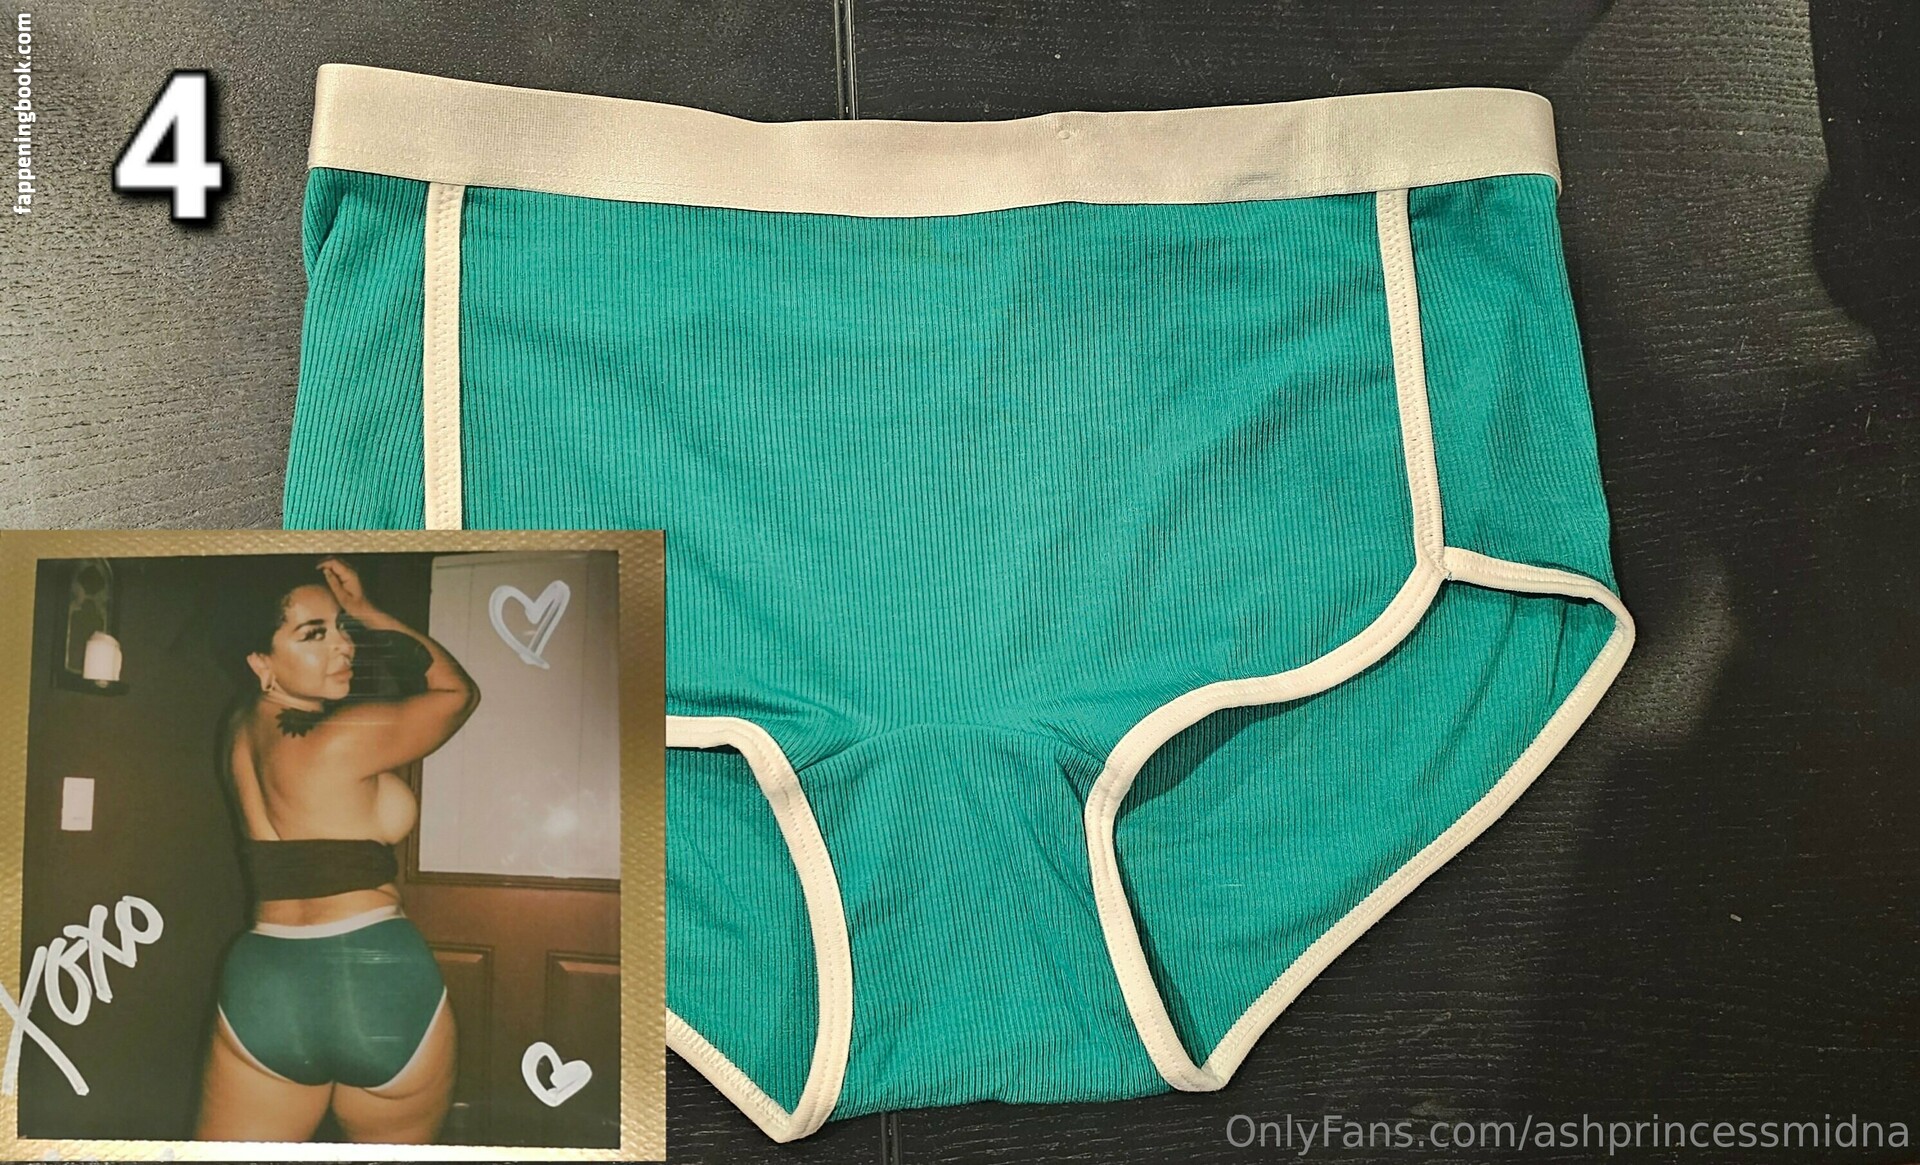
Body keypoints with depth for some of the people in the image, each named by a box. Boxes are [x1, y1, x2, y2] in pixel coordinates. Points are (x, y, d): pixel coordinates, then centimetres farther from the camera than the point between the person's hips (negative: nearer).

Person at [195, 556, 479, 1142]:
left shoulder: (242, 729, 6)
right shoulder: (345, 737, -14)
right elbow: (459, 690, 1)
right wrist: (369, 611, 4)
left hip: (264, 989, 5)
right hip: (383, 982, -5)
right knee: (397, 1142, 17)